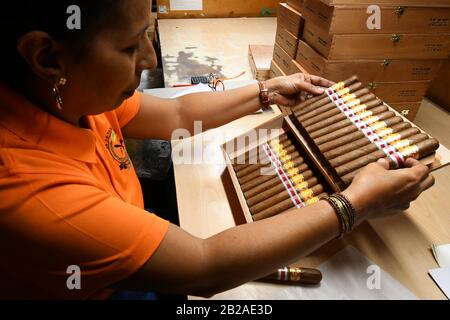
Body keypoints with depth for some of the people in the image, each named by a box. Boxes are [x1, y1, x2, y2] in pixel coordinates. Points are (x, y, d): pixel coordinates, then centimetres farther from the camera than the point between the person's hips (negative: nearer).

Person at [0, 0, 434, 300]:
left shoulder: (69, 94, -15)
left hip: (123, 264, 6)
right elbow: (207, 270, -35)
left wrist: (268, 92, 1)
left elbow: (176, 114, -2)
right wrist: (357, 203, -27)